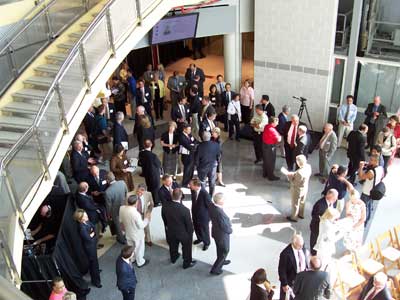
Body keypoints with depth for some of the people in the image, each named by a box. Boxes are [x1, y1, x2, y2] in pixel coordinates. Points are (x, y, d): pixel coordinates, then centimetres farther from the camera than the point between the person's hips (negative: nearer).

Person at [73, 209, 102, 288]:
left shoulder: (87, 222, -7)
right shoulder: (82, 227, -32)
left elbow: (93, 228, 3)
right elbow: (88, 238, -28)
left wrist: (91, 234, -15)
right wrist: (92, 234, -11)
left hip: (93, 243, 8)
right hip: (89, 246, -8)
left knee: (94, 259, 31)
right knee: (93, 261, 4)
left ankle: (95, 270, 58)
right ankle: (96, 281, 17)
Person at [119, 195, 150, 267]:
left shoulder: (122, 208, -20)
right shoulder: (136, 213, -39)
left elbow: (121, 220, -3)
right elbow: (141, 226, -25)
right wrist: (146, 219, -11)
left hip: (128, 233, 6)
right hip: (137, 235, -6)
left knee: (130, 247, 30)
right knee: (139, 248, 20)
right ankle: (140, 262, 42)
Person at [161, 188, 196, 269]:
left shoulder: (165, 206, -23)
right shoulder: (185, 210, -36)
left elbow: (164, 218, -3)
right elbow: (189, 224, -21)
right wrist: (191, 232, -1)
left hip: (171, 231, 4)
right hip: (183, 233, -4)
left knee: (173, 246, 32)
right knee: (186, 248, 23)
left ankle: (173, 258, 57)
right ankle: (187, 263, 44)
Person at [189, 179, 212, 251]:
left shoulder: (205, 194, -36)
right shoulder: (193, 190, -17)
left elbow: (209, 205, -22)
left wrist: (209, 216, -10)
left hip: (203, 216, -6)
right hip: (195, 214, 6)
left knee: (204, 230, 18)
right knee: (196, 228, 27)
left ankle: (206, 243, 45)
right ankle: (199, 239, 56)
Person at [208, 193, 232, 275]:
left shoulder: (211, 206, -17)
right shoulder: (220, 213, -41)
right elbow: (225, 227, -30)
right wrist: (230, 230, -7)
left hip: (215, 231, 7)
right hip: (222, 235, -7)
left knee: (220, 249, 32)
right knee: (225, 252, 18)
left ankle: (221, 261, 56)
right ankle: (215, 269, 28)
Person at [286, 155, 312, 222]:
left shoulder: (299, 172, -40)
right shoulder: (308, 166, -16)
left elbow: (295, 183, -26)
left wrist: (289, 175, -16)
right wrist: (294, 174, -4)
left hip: (298, 190, -7)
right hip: (305, 188, 7)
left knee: (295, 204, 17)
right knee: (302, 202, 29)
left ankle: (294, 217, 38)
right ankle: (301, 214, 51)